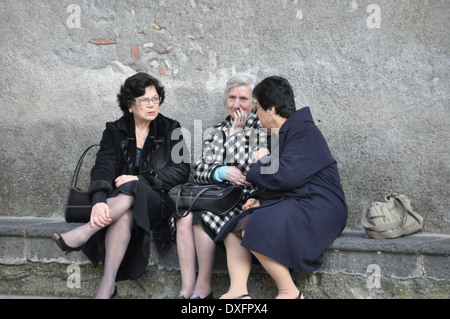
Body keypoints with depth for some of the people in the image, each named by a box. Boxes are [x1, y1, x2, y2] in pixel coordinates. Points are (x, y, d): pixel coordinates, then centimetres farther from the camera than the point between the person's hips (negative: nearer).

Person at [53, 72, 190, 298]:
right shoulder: (115, 131, 11)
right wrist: (99, 201, -27)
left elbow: (181, 170, -1)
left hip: (155, 202, -1)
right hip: (120, 199, 1)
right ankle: (108, 285, -37)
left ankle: (82, 233, -38)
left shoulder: (171, 130, 10)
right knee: (122, 216, -36)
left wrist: (140, 179, -14)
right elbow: (103, 168, -6)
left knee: (132, 190, -36)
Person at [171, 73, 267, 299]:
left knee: (203, 215, -30)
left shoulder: (262, 129, 3)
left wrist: (236, 131, -5)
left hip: (246, 198, -4)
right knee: (185, 216, -26)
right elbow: (198, 172, 11)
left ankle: (203, 287, -15)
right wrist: (222, 172, -9)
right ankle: (186, 289, -24)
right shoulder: (216, 132, 19)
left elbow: (244, 167, -11)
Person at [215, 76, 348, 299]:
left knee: (256, 229, -28)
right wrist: (258, 199, 4)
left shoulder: (304, 131, -13)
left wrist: (263, 161, -5)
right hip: (291, 203, 11)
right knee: (234, 228, 3)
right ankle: (238, 293, -13)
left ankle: (290, 292, -13)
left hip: (316, 208, -10)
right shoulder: (280, 134, 17)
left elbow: (284, 176, -24)